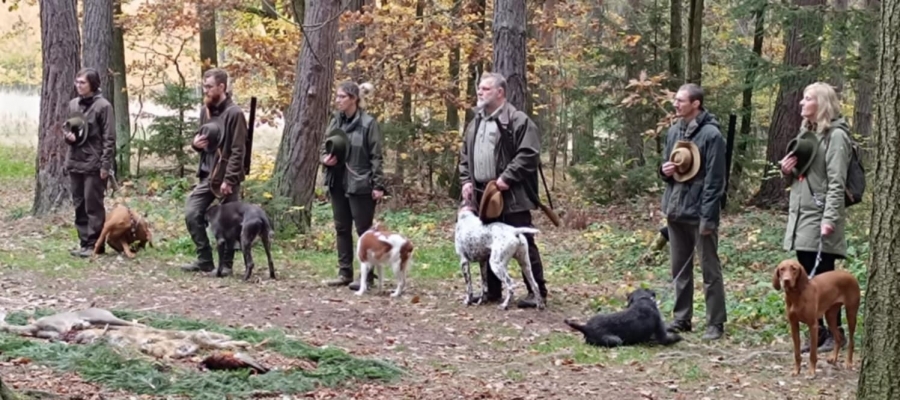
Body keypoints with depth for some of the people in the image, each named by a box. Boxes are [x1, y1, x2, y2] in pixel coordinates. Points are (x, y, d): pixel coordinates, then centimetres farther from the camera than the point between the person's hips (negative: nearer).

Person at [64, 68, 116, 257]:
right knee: (79, 206, 10)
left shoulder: (103, 106, -9)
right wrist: (68, 135, -1)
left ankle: (95, 244, 1)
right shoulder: (73, 104, 11)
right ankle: (84, 242, 17)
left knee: (93, 206, -4)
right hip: (75, 163, 7)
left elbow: (109, 138, -10)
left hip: (94, 165, -7)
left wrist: (105, 164, -15)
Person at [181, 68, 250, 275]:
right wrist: (195, 142, -1)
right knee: (192, 214, 1)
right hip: (207, 174, 8)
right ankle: (204, 259, 11)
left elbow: (238, 151, -16)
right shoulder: (205, 111, 11)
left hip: (226, 177, -8)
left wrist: (229, 179, -20)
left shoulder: (234, 113, -13)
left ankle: (226, 264, 12)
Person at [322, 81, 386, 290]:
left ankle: (367, 275, 7)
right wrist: (326, 158, -6)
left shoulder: (368, 123, -10)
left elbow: (376, 156, -10)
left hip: (360, 185, -7)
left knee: (364, 230, 0)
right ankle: (345, 273, 18)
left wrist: (378, 185, -13)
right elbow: (325, 146, 17)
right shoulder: (335, 120, 8)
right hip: (337, 183, 7)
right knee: (341, 229, 11)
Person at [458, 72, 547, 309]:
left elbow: (529, 154, -15)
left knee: (523, 244, -6)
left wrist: (507, 178, -19)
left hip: (510, 195, -8)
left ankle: (537, 291, -3)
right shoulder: (475, 123, 18)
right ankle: (492, 290, 21)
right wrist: (466, 181, 7)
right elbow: (465, 156, 23)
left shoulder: (518, 121, -8)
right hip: (481, 195, 8)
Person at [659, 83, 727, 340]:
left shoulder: (711, 134, -11)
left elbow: (714, 179, -14)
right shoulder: (673, 131, 11)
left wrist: (708, 216, -17)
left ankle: (715, 323, 4)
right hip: (675, 210, 7)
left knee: (710, 270, 0)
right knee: (679, 268, 13)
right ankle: (681, 319, 21)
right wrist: (664, 170, -2)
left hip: (699, 212, -7)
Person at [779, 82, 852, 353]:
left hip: (821, 217, -8)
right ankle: (816, 331, 15)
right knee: (805, 278, 9)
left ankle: (836, 333, 4)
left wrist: (829, 218, -23)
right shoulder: (806, 132, 17)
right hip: (801, 215, 8)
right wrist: (787, 170, 2)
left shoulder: (835, 135, -10)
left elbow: (836, 182, -16)